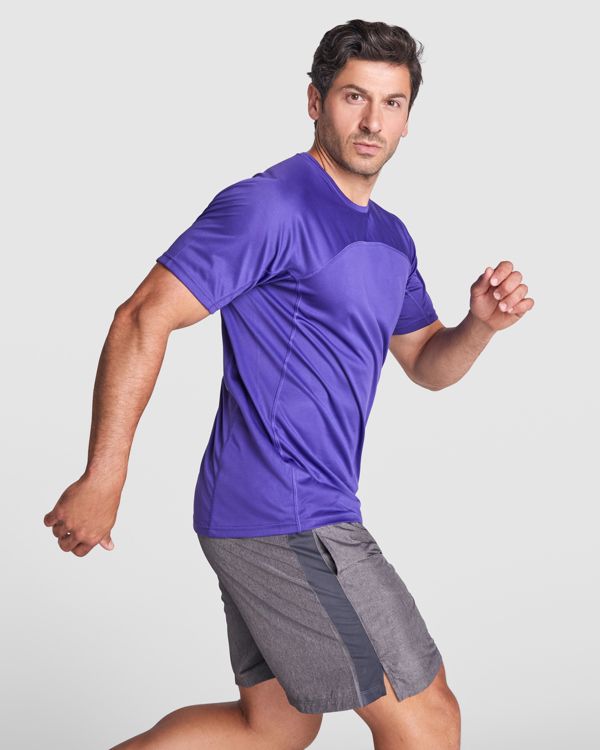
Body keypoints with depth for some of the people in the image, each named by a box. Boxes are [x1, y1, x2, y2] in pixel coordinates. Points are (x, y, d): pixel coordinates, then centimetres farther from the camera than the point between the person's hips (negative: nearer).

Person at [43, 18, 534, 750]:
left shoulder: (390, 237, 16)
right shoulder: (270, 205, -12)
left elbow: (427, 365, 21)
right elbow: (142, 319, -16)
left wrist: (482, 322, -1)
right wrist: (102, 482, -19)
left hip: (308, 515, 10)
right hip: (287, 521, -9)